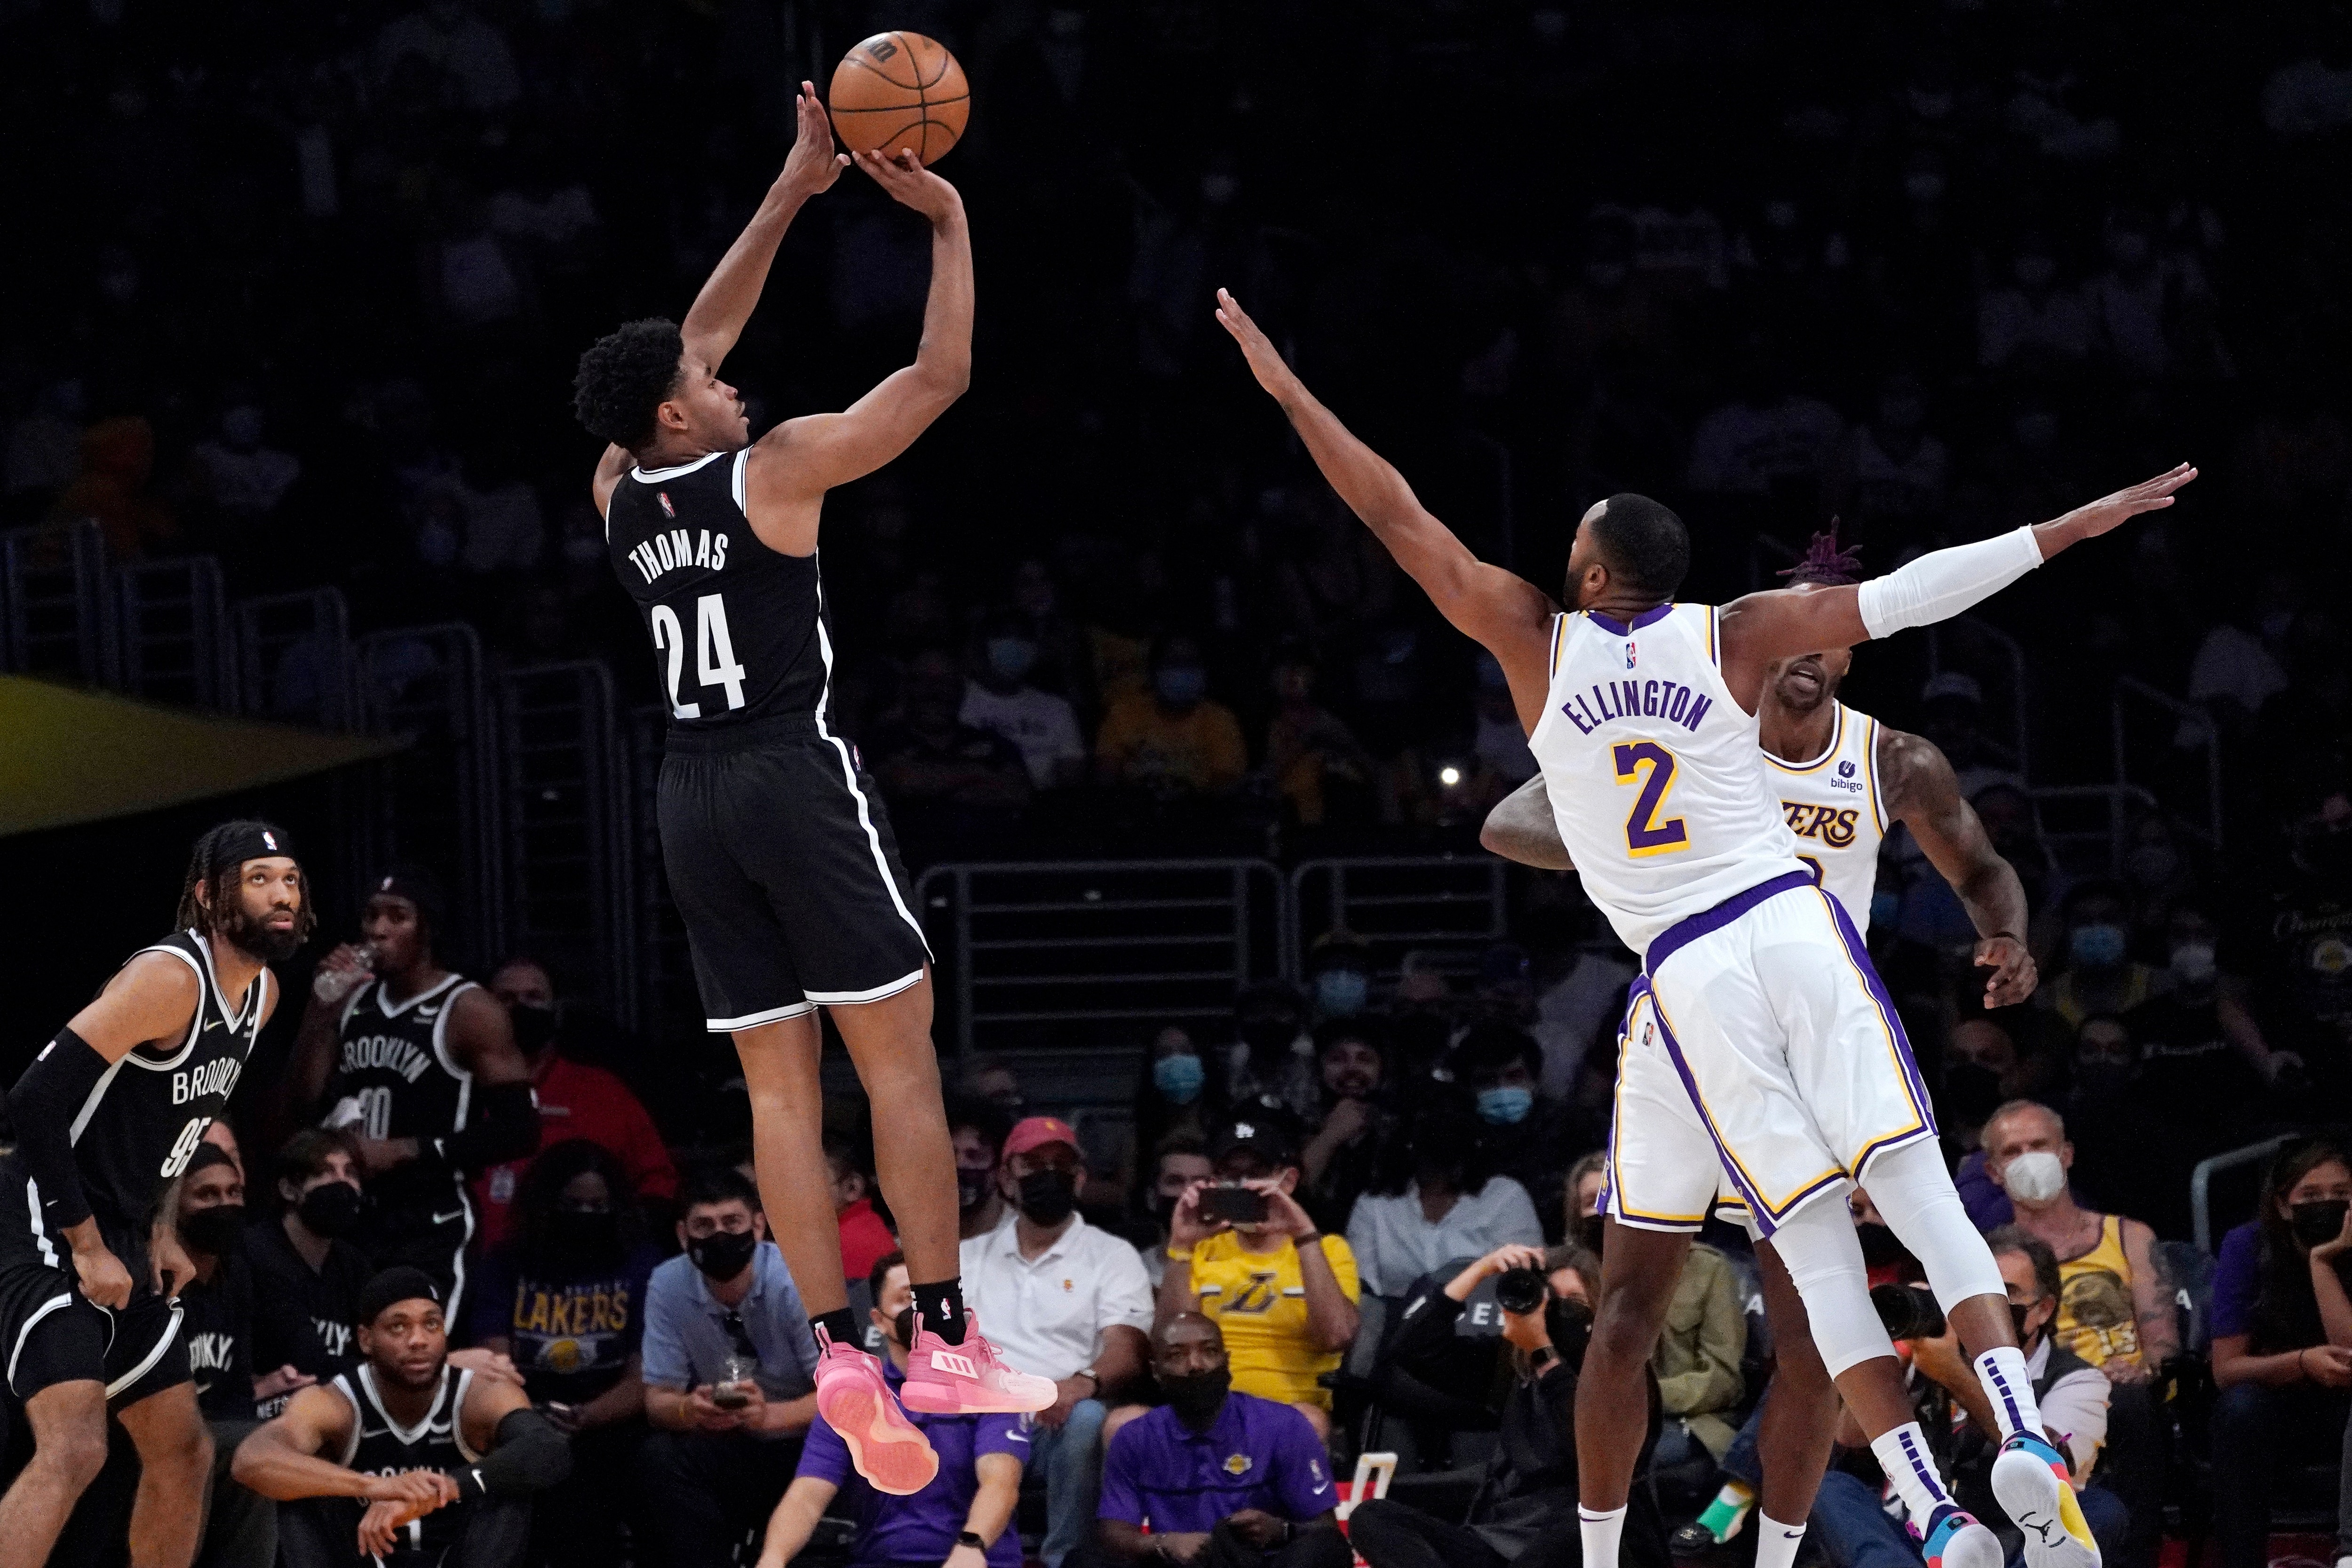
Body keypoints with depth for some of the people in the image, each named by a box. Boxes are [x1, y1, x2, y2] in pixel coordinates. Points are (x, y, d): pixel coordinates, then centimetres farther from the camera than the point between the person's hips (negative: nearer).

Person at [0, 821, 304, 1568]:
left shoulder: (261, 994, 10)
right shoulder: (170, 977, -19)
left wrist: (162, 1232, 13)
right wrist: (86, 1247, -21)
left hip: (122, 1240, 10)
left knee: (183, 1453, 16)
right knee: (74, 1448, -24)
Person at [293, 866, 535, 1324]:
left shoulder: (469, 1012, -8)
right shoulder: (354, 1001, 12)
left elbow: (519, 1131, -13)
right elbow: (303, 1100, 7)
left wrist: (404, 1151, -17)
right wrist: (320, 1007, -5)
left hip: (433, 1230, -7)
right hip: (356, 1222, 7)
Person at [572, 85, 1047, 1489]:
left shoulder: (618, 492, 9)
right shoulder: (775, 470, -9)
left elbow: (698, 339, 22)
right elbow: (942, 375, -6)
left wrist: (793, 196, 24)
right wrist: (949, 220, 4)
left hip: (693, 796, 6)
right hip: (801, 778, -6)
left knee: (780, 1084, 4)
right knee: (901, 1054, -2)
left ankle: (840, 1358, -3)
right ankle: (945, 1344, -5)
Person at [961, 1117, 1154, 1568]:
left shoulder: (1112, 1256, 13)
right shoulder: (970, 1257, 23)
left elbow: (1126, 1349, -2)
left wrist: (1085, 1382, -26)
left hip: (1061, 1417, -1)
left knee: (1087, 1419, -38)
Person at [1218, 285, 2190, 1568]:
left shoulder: (1533, 641, 6)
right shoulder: (1735, 637, 7)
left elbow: (1396, 519, 12)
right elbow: (1914, 593, 4)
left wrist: (1288, 393, 20)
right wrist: (2081, 522, 10)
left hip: (1687, 972, -1)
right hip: (1794, 922, 1)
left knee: (1819, 1247, -5)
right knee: (1918, 1188, -7)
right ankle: (2022, 1434, -26)